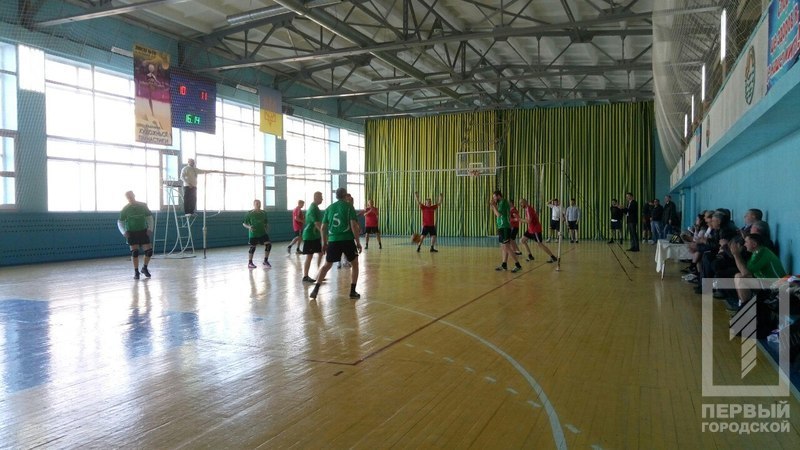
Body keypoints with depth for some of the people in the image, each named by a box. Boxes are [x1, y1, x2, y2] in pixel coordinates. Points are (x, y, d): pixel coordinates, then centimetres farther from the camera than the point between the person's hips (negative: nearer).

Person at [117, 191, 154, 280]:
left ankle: (144, 268, 17)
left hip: (143, 231, 2)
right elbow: (120, 222, 2)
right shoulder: (125, 209, -4)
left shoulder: (143, 206, -1)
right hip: (131, 233, -2)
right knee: (134, 251, -10)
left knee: (149, 250, -6)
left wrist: (150, 228, -3)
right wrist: (124, 232, -12)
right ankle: (136, 272, 4)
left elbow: (149, 217, 8)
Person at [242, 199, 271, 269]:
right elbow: (244, 223, -4)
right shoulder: (249, 213, -8)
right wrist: (249, 227, -22)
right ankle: (250, 263, 19)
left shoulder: (264, 213, 5)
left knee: (268, 244, -8)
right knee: (252, 247, 0)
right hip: (253, 234, -4)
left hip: (262, 233, 4)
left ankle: (265, 260, 6)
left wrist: (266, 226, -2)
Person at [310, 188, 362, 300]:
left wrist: (324, 243, 21)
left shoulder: (329, 208, 11)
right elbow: (354, 225, -9)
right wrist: (358, 242, -4)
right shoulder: (349, 207, 0)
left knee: (326, 265, 16)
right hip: (347, 240, -3)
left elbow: (323, 227, 11)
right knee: (355, 264, 15)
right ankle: (353, 291, 10)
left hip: (333, 240, 3)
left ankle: (315, 290, 7)